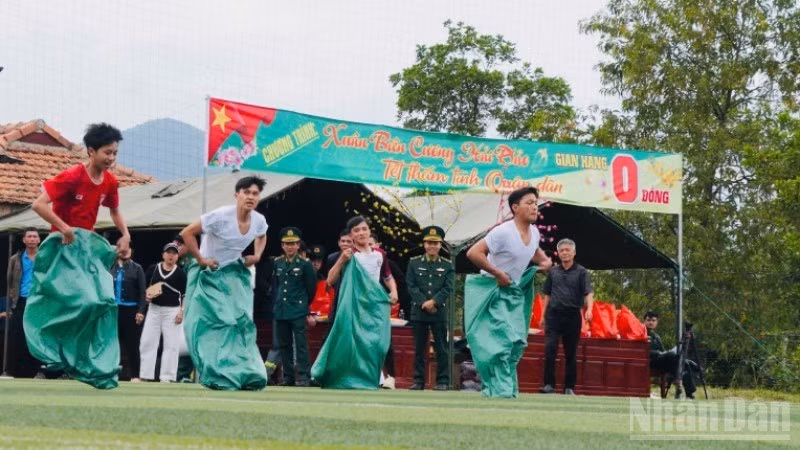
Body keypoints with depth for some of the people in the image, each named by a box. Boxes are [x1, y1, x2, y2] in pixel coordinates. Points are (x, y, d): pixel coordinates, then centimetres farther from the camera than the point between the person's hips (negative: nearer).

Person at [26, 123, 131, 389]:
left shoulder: (110, 183, 4)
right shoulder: (72, 177, -18)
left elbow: (114, 211, 23)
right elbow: (38, 205, -22)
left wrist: (125, 235, 6)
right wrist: (63, 228, -24)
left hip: (90, 244, 7)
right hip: (65, 245, -7)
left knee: (104, 300, -4)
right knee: (82, 300, -18)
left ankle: (98, 367, 1)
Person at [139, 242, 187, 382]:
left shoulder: (180, 273, 3)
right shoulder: (152, 269, 7)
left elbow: (185, 294, 2)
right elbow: (144, 289, 8)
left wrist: (182, 311, -10)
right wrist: (141, 310, 1)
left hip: (172, 311, -2)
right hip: (153, 309, 2)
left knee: (171, 345, -4)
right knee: (147, 343, 1)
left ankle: (167, 377, -2)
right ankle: (146, 376, 5)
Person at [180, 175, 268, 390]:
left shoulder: (259, 220, -7)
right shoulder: (221, 216, -24)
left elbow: (261, 237, 19)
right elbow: (187, 233, -24)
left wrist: (257, 256, 0)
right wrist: (200, 259, -20)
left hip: (234, 274, 5)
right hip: (209, 275, -5)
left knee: (240, 322, 0)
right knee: (209, 324, -7)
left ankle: (245, 374, 5)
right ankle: (218, 376, -2)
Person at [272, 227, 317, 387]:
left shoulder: (305, 264, -3)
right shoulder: (277, 263, 10)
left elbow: (311, 289, 1)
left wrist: (309, 312, 2)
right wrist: (277, 302, 13)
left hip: (298, 312, -5)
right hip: (281, 311, 5)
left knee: (301, 344, -7)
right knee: (284, 345, 7)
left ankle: (303, 377, -6)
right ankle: (288, 377, 13)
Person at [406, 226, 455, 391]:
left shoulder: (447, 265, 7)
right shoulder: (414, 263, 8)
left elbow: (448, 288, -2)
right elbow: (411, 286, 0)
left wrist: (434, 302, -15)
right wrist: (424, 303, -11)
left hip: (439, 313, -1)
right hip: (418, 311, 1)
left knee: (441, 348, 0)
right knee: (419, 348, 4)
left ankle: (443, 381, 4)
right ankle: (418, 381, 9)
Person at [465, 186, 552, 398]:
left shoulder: (534, 232, 3)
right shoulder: (504, 232, -22)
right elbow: (473, 253, -26)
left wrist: (544, 260, 4)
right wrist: (498, 274, -22)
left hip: (515, 293, 8)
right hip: (493, 291, -8)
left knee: (518, 342, 5)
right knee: (502, 341, -14)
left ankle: (509, 390, 17)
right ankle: (500, 391, -8)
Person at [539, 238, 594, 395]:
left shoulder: (581, 272, 2)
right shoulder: (553, 272, 12)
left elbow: (588, 293, -10)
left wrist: (589, 309, -28)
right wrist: (543, 315, 10)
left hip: (572, 316, -2)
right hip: (554, 315, 2)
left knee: (571, 353, 4)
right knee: (549, 349, -13)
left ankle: (569, 387, 11)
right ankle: (549, 384, -10)